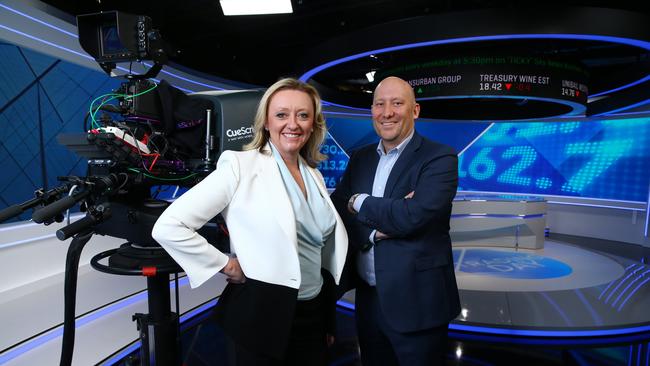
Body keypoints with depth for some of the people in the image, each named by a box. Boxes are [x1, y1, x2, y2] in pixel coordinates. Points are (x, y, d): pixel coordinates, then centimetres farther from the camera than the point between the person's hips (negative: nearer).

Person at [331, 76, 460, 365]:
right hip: (367, 297, 5)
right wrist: (374, 229, -20)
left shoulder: (440, 157, -12)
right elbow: (335, 210, -3)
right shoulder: (360, 158, 5)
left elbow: (412, 216, -26)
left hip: (416, 301, -5)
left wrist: (359, 202, -12)